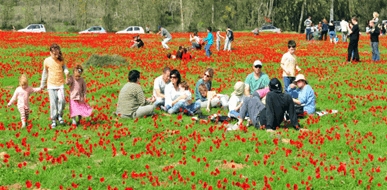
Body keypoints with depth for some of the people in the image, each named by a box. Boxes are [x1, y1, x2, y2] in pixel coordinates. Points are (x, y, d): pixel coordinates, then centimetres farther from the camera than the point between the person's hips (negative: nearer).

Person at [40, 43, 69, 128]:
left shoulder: (61, 60, -1)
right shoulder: (47, 61, -2)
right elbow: (45, 73, 11)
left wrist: (66, 71, -9)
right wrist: (42, 84, 18)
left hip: (61, 84, 0)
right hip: (51, 85, 0)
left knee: (62, 100, -17)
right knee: (53, 103, -1)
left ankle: (59, 115, 8)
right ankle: (53, 120, 13)